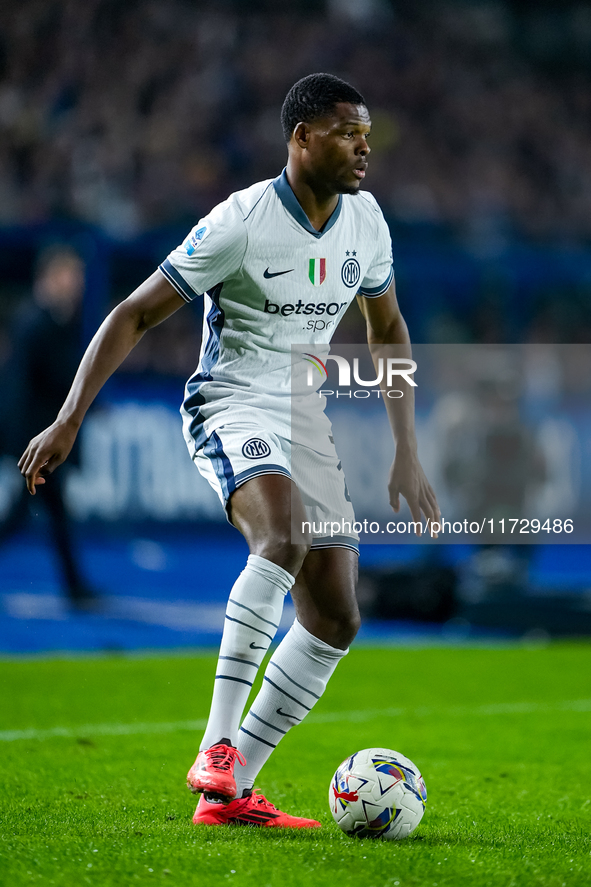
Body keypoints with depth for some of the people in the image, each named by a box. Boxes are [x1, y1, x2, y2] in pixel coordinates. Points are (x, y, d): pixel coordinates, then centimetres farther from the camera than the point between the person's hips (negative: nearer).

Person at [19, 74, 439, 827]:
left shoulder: (364, 218, 4)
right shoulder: (242, 221, -15)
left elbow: (387, 328, 19)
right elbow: (134, 315, -12)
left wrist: (407, 455, 14)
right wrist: (68, 421, -19)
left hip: (306, 422, 7)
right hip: (231, 408, -7)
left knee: (335, 620, 0)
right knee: (285, 534, -37)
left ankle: (229, 792, 6)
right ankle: (217, 748, -38)